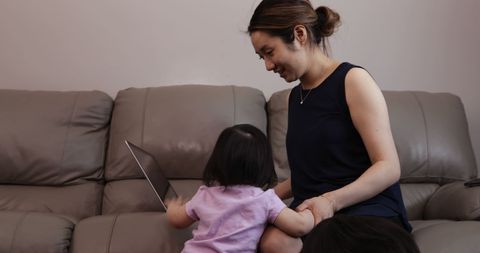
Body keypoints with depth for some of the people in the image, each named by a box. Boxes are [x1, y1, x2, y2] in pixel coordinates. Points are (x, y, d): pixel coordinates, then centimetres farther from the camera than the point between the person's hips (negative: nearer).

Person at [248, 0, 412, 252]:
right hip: (310, 213, 5)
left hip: (368, 211, -5)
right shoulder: (295, 96, 17)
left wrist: (331, 200, -23)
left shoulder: (352, 80, -4)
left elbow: (389, 167, -10)